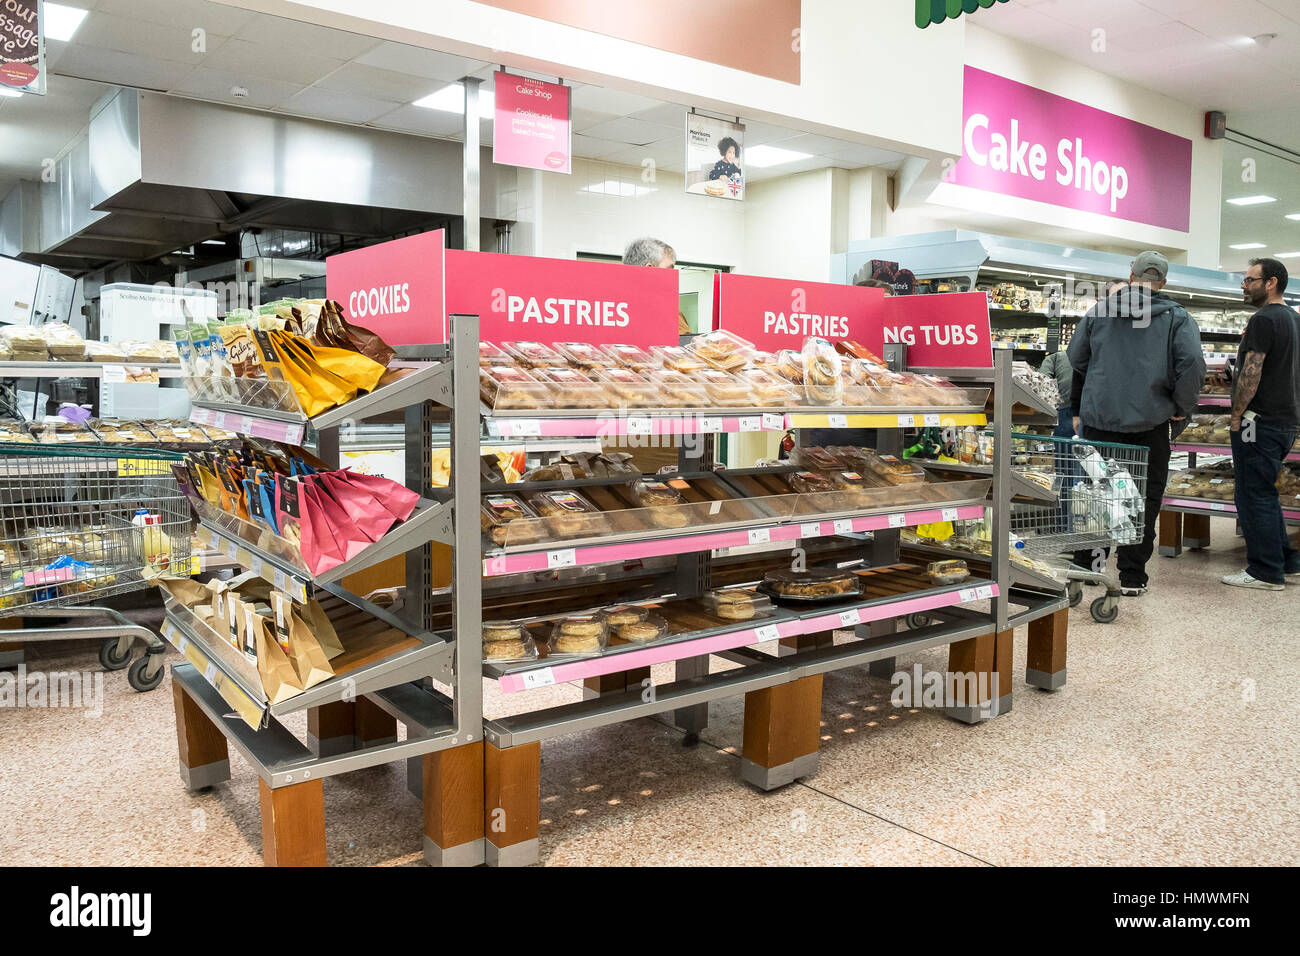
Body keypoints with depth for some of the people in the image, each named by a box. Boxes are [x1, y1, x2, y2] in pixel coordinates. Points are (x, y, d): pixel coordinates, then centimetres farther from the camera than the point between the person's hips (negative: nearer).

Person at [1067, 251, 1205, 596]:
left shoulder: (1099, 312, 6)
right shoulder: (1177, 318, 0)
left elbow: (1076, 358, 10)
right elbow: (1192, 364, -13)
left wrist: (1077, 409, 19)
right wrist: (1182, 407, 2)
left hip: (1098, 418, 2)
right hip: (1149, 422, -2)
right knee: (1144, 498, 7)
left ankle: (1083, 564, 21)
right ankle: (1132, 576, 10)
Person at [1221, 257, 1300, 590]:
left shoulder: (1263, 319, -14)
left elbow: (1251, 374, -19)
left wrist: (1236, 416, -12)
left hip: (1261, 421, -10)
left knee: (1254, 494, -4)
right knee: (1264, 493, 17)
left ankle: (1265, 572, 0)